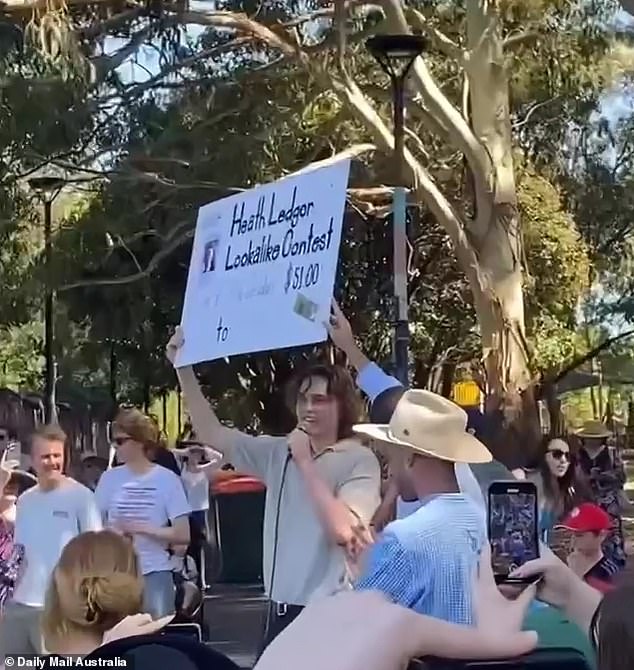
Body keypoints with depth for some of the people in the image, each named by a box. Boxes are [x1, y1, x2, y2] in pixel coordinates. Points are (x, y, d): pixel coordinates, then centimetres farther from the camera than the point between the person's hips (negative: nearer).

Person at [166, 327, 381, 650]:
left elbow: (343, 531, -20)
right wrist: (184, 368, 0)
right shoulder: (278, 452, 8)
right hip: (281, 609, 5)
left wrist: (305, 462, -16)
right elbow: (211, 433, 8)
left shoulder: (359, 460, -7)